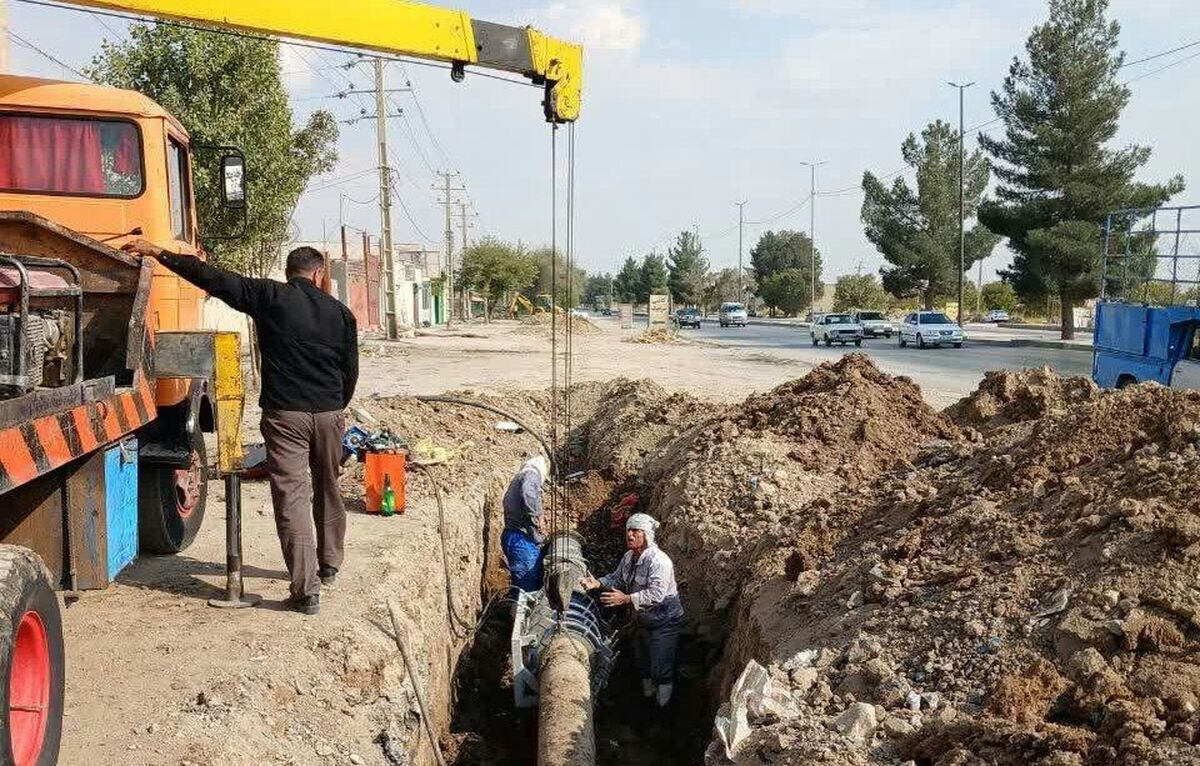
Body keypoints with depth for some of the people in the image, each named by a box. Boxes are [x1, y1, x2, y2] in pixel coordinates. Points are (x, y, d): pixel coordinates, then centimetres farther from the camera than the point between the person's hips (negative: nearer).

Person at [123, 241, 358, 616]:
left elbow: (213, 278, -4)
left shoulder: (270, 296, -3)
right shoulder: (340, 312, 6)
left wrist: (159, 254, 3)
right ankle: (329, 565, 36)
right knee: (328, 492, 21)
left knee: (291, 498, -3)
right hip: (329, 415, 4)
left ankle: (306, 590, -7)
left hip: (285, 414, -4)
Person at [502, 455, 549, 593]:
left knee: (520, 587, 11)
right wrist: (537, 517, -15)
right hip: (523, 540, -10)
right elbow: (528, 494, -26)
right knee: (529, 588, -11)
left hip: (511, 535, 10)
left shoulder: (518, 478, 25)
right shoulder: (532, 474, -3)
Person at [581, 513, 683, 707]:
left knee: (661, 668, 0)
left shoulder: (658, 560, -28)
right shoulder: (629, 556, 0)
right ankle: (647, 695, 47)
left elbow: (656, 594, -36)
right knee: (642, 662, 24)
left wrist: (626, 599, -41)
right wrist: (597, 583, -8)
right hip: (642, 619, 9)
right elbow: (616, 578, 11)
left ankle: (664, 709, 20)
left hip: (663, 621, -8)